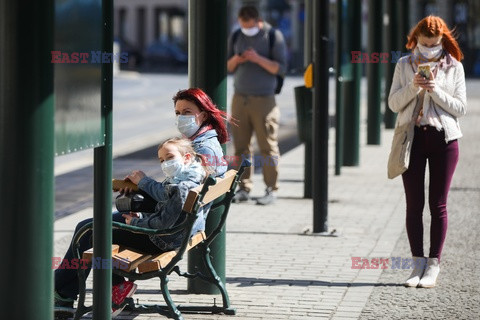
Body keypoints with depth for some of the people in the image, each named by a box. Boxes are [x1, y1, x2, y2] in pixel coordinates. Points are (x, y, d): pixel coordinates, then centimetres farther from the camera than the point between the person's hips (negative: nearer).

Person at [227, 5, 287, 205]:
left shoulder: (273, 36, -5)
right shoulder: (236, 37, 8)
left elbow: (281, 68, -9)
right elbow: (228, 68, 11)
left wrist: (258, 59, -22)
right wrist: (235, 60, -11)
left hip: (264, 100, -4)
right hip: (240, 99, 4)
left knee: (268, 147, -5)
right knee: (240, 146, 1)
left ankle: (271, 190, -1)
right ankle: (243, 189, 5)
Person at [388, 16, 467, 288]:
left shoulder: (454, 67, 3)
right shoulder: (405, 65, 8)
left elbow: (461, 107, -1)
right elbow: (393, 103, 3)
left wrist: (436, 91, -14)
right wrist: (413, 87, -13)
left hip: (443, 138, -1)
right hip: (412, 137, 1)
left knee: (438, 204, 0)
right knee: (414, 204, 1)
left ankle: (433, 265, 4)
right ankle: (418, 263, 6)